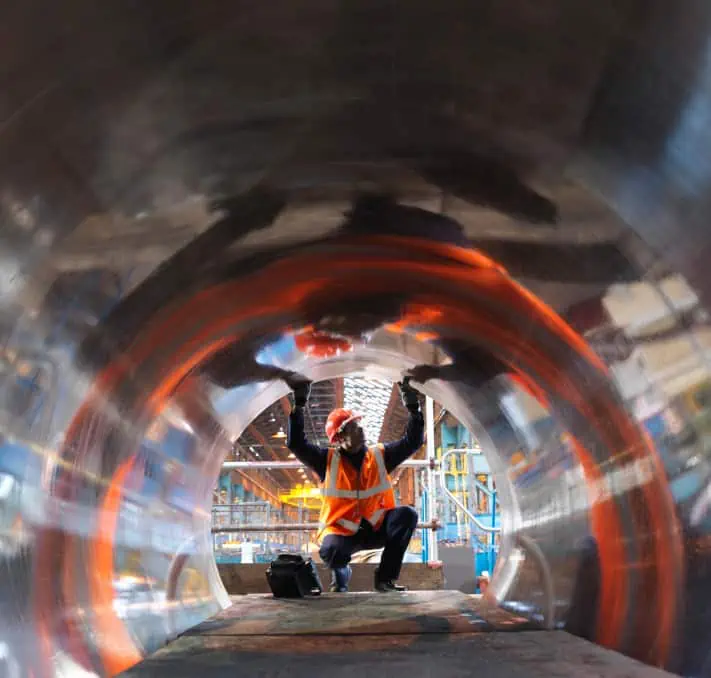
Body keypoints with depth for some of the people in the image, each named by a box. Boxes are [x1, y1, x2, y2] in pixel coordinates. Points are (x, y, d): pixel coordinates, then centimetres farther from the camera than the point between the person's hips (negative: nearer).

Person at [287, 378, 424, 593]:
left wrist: (413, 408, -11)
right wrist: (299, 405, -19)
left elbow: (412, 442, 1)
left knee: (407, 515, -25)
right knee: (330, 550, -37)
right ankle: (341, 573, 5)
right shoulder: (328, 460, -3)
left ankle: (385, 577, -14)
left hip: (376, 529, 3)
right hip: (342, 532, -3)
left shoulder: (380, 456, 4)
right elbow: (296, 443, -12)